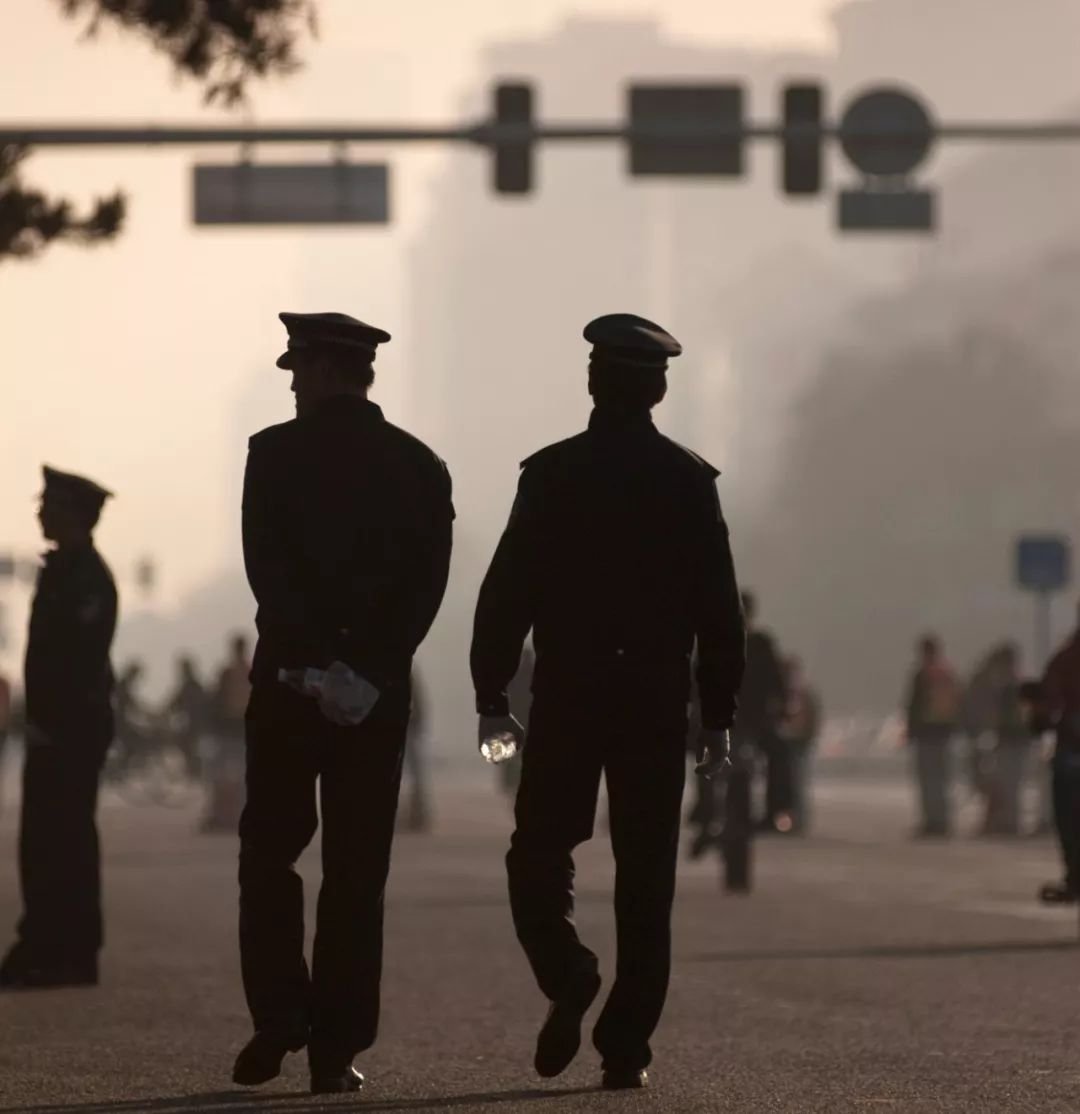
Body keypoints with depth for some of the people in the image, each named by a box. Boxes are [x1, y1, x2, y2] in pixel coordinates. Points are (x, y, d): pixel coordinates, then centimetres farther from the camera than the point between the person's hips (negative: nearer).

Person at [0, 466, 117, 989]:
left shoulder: (87, 577, -14)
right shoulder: (61, 569, 17)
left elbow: (79, 656, -20)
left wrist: (52, 725, -21)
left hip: (71, 730, -10)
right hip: (53, 730, 10)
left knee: (66, 841, -7)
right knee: (43, 842, 10)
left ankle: (73, 956, -4)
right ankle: (43, 951, 13)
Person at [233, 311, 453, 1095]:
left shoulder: (276, 452, -4)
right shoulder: (422, 467, 5)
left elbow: (268, 568, -12)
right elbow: (429, 585, -1)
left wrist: (318, 659, -14)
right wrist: (368, 665, -5)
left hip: (288, 678, -2)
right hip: (380, 688, 2)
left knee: (270, 853, 11)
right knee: (356, 869, 4)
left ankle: (279, 1014, -2)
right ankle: (336, 1050, 2)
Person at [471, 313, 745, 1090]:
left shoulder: (551, 474, -3)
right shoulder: (690, 480, 0)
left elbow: (507, 591, -5)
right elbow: (720, 608, 0)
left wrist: (491, 695, 2)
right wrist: (720, 715, 6)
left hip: (566, 699, -1)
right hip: (657, 704, 1)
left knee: (539, 858, 11)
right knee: (646, 880, 5)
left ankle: (570, 981, -13)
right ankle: (627, 1048, 2)